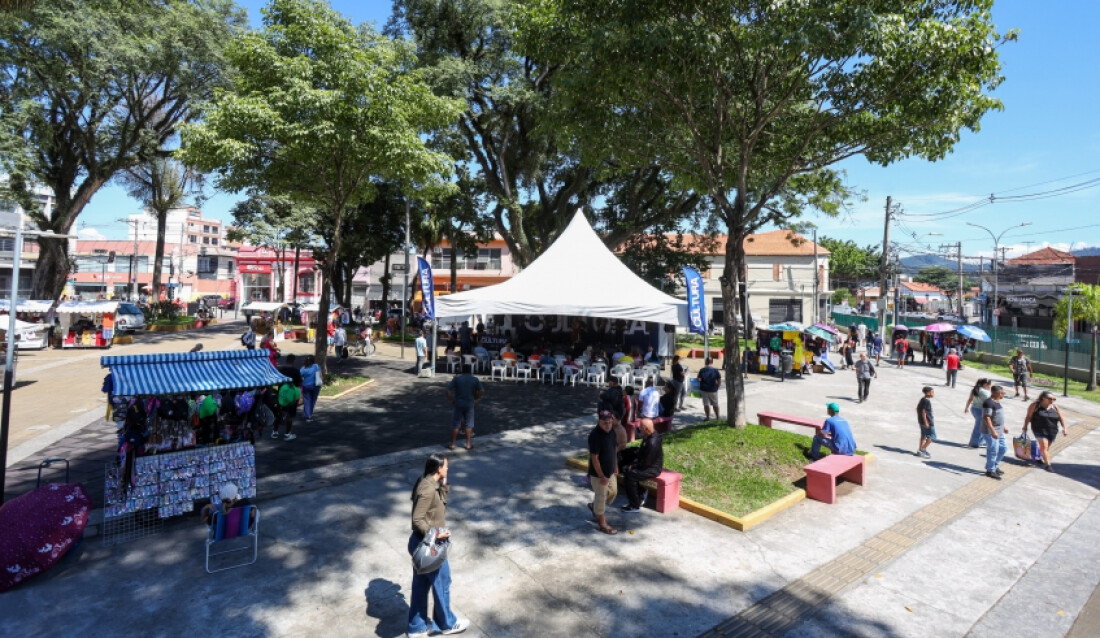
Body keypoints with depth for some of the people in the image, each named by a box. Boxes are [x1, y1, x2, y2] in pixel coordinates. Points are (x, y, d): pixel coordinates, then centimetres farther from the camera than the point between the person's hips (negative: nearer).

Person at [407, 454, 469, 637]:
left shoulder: (428, 483, 1)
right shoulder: (427, 489, -28)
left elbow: (440, 503, 13)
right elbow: (417, 520, -27)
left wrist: (443, 485, 0)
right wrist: (435, 534, -24)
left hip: (422, 543, 9)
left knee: (421, 585, 21)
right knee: (442, 583, 12)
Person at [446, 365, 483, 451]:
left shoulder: (456, 378, -4)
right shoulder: (475, 379, -1)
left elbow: (448, 390, -10)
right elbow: (482, 391, -5)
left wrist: (451, 400, 0)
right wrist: (476, 399, 6)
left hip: (458, 404, -1)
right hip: (469, 405, 1)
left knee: (455, 425, 8)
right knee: (469, 425, 11)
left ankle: (452, 444, 13)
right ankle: (468, 444, 15)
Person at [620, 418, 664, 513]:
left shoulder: (652, 442, -31)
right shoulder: (649, 436, -1)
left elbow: (645, 463, -26)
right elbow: (642, 451, 13)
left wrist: (633, 466, -12)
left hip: (652, 468, -10)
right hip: (646, 463, 10)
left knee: (629, 475, -20)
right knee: (626, 468, 7)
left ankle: (635, 506, -8)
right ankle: (639, 495, 18)